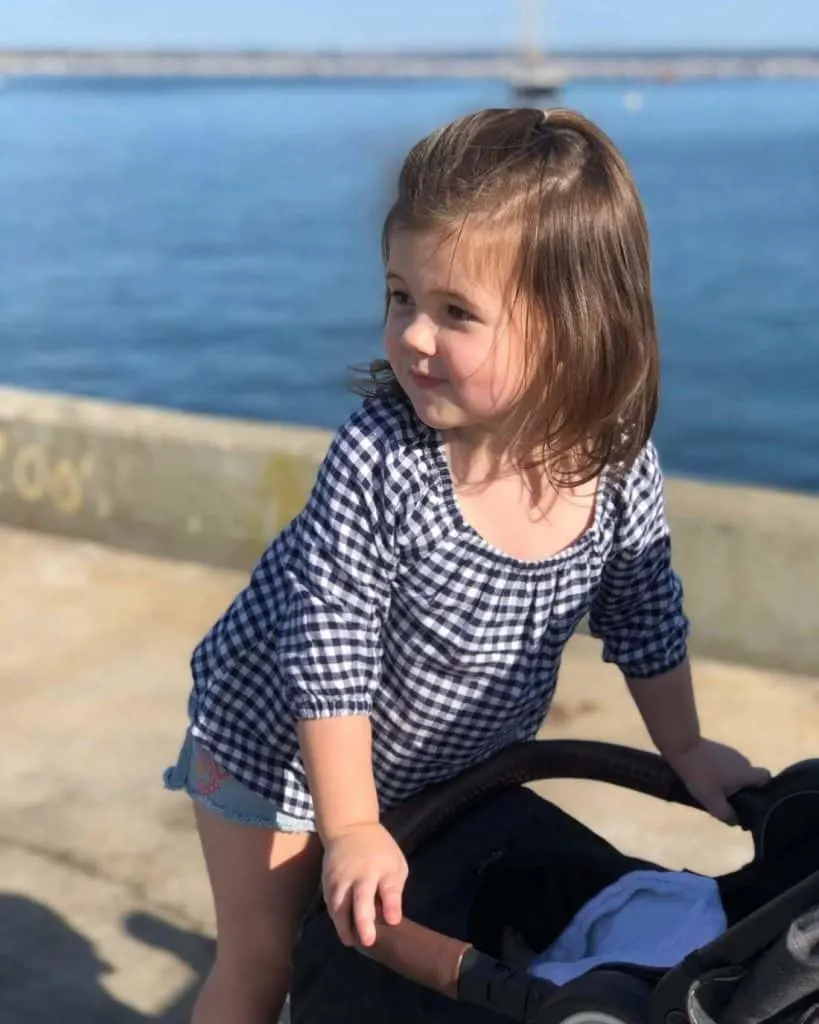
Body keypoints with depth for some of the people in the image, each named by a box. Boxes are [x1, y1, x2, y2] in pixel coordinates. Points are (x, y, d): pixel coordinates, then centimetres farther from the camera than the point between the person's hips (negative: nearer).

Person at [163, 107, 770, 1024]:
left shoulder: (619, 462, -21)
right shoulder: (379, 459, -35)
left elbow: (644, 617, -2)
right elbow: (327, 642, -30)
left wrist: (684, 751, 7)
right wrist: (352, 827, -30)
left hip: (438, 762, 4)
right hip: (280, 745, -4)